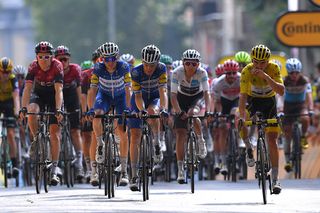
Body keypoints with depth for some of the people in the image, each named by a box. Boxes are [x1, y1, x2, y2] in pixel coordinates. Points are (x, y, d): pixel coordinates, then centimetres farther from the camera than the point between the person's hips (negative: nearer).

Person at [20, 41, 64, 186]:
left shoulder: (57, 66, -26)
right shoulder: (33, 67, -21)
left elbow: (58, 90, -33)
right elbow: (27, 88, -29)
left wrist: (58, 110, -45)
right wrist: (23, 108, -42)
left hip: (53, 96, -1)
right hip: (38, 94, 1)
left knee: (54, 132, -9)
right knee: (32, 112, -34)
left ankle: (54, 170, -6)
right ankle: (36, 140, -8)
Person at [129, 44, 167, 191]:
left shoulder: (161, 69, -23)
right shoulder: (136, 72, -25)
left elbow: (163, 91, -30)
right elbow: (138, 96, -27)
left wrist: (163, 108, -46)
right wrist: (141, 110, -45)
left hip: (154, 98, 0)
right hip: (140, 100, 0)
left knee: (152, 111, -38)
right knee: (135, 136, -11)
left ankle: (157, 144, -12)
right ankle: (134, 175, -7)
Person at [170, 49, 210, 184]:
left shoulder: (202, 73, -28)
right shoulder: (177, 73, -28)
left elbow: (206, 93, -33)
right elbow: (173, 95, -32)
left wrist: (207, 110, -48)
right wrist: (179, 112, -45)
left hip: (197, 97, 0)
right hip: (182, 98, 0)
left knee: (192, 113, -34)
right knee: (180, 133, -9)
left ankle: (201, 140, -5)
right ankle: (180, 169, -7)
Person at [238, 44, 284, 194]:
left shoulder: (273, 69, -23)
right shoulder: (247, 71, -27)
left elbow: (281, 91, -35)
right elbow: (243, 95, -35)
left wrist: (265, 76, -47)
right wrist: (242, 117, -48)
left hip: (269, 102, 0)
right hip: (252, 100, 0)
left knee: (272, 138, -8)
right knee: (241, 123, -31)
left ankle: (275, 179, -5)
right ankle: (248, 148, 0)